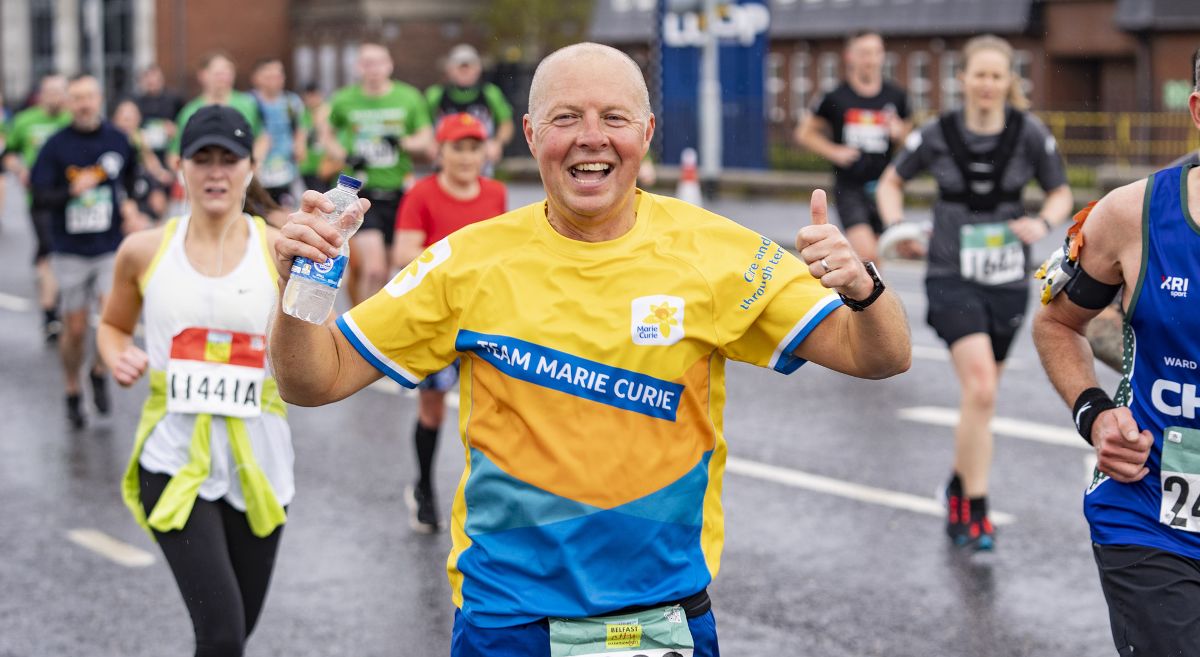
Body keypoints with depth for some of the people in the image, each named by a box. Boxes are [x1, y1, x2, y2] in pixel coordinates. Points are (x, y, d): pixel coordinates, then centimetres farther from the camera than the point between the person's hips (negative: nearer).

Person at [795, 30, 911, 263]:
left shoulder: (896, 96, 3)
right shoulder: (836, 98, -4)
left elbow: (908, 132, 18)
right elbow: (804, 133, 6)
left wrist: (900, 133, -5)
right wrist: (834, 152, -7)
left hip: (883, 185, 3)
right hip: (849, 188, -3)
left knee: (875, 259, 10)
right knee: (866, 254, -20)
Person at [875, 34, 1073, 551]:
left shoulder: (1029, 134, -5)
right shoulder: (937, 135, -6)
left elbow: (1061, 194, 7)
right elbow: (891, 182, 10)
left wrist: (1044, 223, -14)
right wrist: (896, 226, -7)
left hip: (1008, 281, 3)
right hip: (953, 280, -2)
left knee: (980, 396, 14)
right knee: (981, 390, -20)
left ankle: (959, 487, 38)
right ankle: (976, 509, -10)